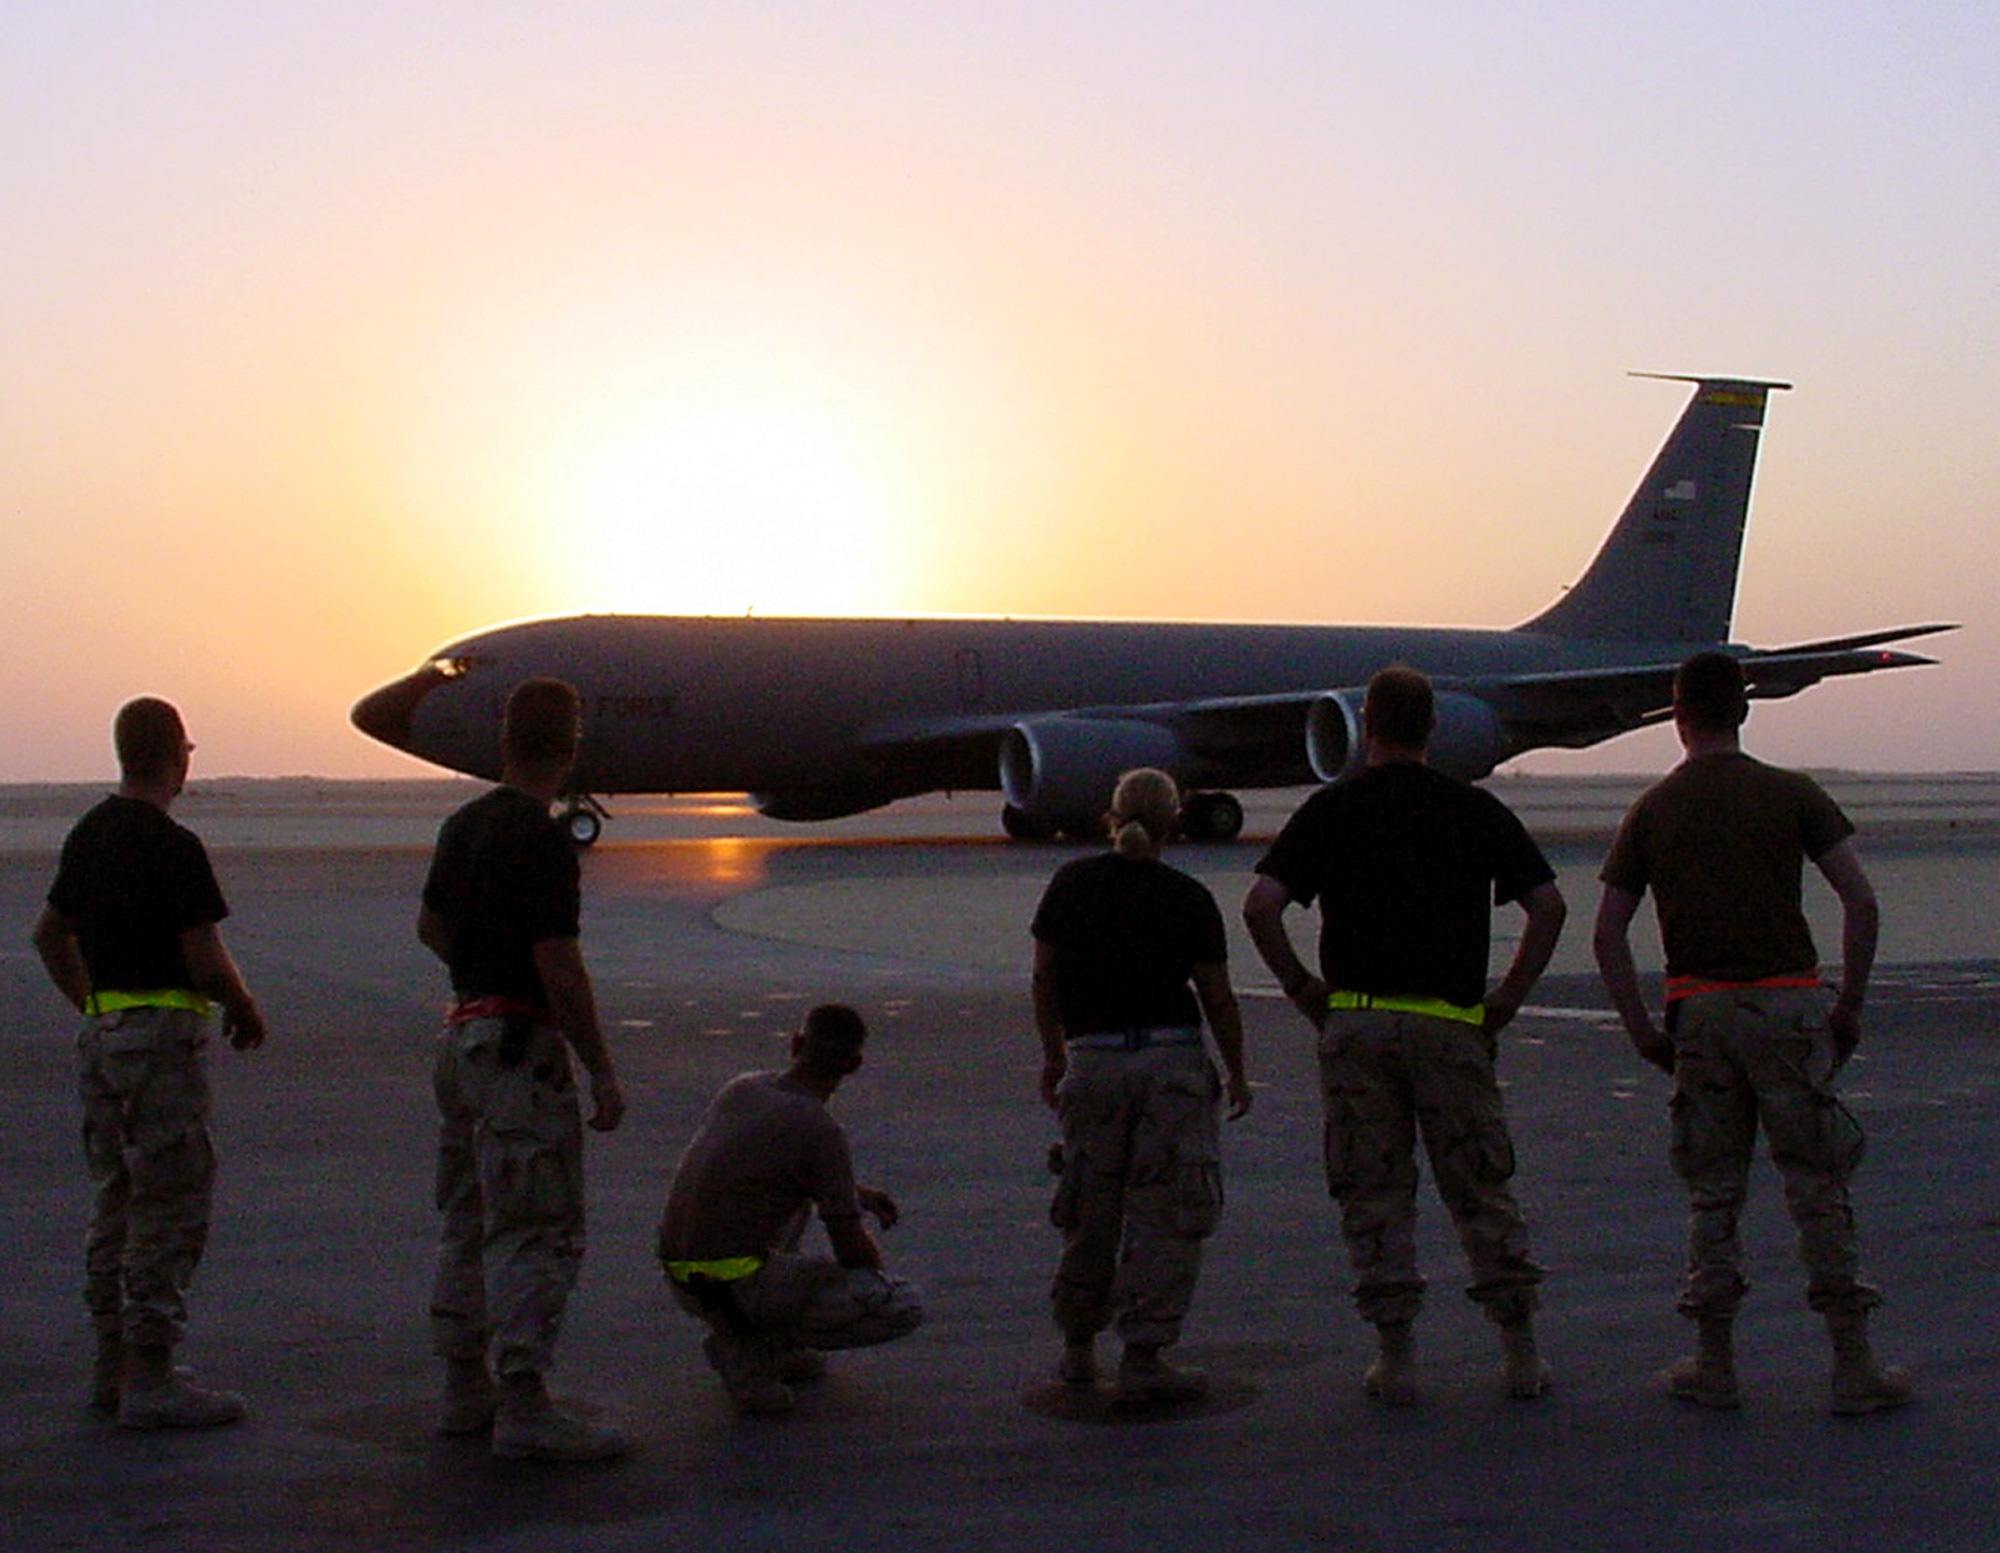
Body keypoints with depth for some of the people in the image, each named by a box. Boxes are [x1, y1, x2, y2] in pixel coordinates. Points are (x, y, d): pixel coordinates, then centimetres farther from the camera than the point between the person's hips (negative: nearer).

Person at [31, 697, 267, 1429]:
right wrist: (246, 1011, 0)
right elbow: (206, 961, -17)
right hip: (162, 1038, -9)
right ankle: (151, 1380, -2)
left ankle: (113, 1367, 21)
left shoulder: (89, 834, 10)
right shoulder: (172, 846, -17)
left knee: (117, 1203, 15)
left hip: (102, 1034, 9)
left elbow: (49, 933, 20)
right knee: (171, 1207, -4)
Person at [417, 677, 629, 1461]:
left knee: (469, 1222, 16)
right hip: (520, 1049, -9)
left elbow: (431, 925, 24)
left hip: (461, 1034, 9)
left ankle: (465, 1389, 23)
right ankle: (523, 1409, -9)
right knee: (539, 1232, -7)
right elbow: (560, 971, -21)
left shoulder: (463, 824, 9)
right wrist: (602, 1072, -15)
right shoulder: (542, 840, -18)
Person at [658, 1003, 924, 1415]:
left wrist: (857, 1193, 21)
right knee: (905, 1308, -5)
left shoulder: (741, 1088, 6)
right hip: (739, 1289, -8)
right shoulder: (822, 1132, -16)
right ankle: (749, 1346, -4)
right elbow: (851, 1249, -11)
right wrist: (876, 1259, 13)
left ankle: (775, 1344, 20)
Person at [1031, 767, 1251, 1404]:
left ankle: (1078, 1344, 26)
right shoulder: (1189, 898, -1)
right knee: (1166, 1212, 1)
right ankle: (1143, 1356, -3)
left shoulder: (1072, 883, 4)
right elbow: (1218, 998, 0)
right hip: (1174, 1060, -2)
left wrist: (1053, 1053, 22)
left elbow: (1044, 979, 8)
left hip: (1093, 1060, 2)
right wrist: (1237, 1074, 13)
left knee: (1090, 1209, 14)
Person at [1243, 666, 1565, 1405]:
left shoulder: (1331, 809, 2)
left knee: (1374, 1193, 6)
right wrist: (1510, 996, 5)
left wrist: (1299, 984, 4)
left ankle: (1395, 1356, 5)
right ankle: (1520, 1351, 10)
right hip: (1453, 1025, 1)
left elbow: (1260, 906, -7)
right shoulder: (1477, 809, 5)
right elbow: (1548, 905, -1)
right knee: (1482, 1190, 9)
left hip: (1355, 1020, 0)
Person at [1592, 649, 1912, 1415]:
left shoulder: (1651, 810, 6)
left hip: (1700, 1009, 2)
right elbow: (1861, 901, -6)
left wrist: (1643, 1031, 8)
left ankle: (1715, 1364, 13)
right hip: (1788, 1003, -1)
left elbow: (1607, 933, 3)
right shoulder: (1791, 794, 1)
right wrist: (1850, 1007, 2)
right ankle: (1854, 1365, 6)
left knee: (1713, 1192, 10)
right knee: (1818, 1186, 4)